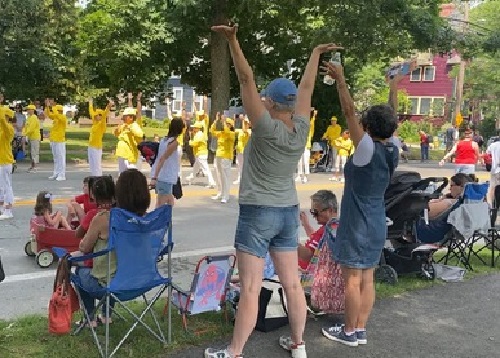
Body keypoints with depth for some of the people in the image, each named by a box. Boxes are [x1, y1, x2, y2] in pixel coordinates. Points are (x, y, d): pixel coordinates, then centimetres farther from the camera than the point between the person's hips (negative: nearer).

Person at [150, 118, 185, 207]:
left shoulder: (164, 140, 11)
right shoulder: (174, 142, -12)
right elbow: (162, 159, -20)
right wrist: (154, 177, -24)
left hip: (159, 177, 9)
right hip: (165, 178, -9)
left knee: (170, 202, 19)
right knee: (161, 206, -5)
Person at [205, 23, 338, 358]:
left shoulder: (267, 127, -17)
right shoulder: (302, 129, -2)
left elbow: (247, 80, -21)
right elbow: (306, 88, 10)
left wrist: (233, 40, -23)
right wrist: (316, 54, 23)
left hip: (257, 214, -6)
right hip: (289, 213, 7)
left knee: (251, 289, -2)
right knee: (292, 283, 13)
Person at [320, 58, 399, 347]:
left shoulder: (368, 149, -18)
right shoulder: (392, 151, 1)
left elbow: (350, 113, -19)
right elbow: (392, 119, 16)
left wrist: (341, 80, -15)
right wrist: (394, 90, 26)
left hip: (358, 223, -8)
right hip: (377, 223, 8)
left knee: (352, 279, 2)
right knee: (367, 279, 13)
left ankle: (350, 332, 13)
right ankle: (360, 330, 22)